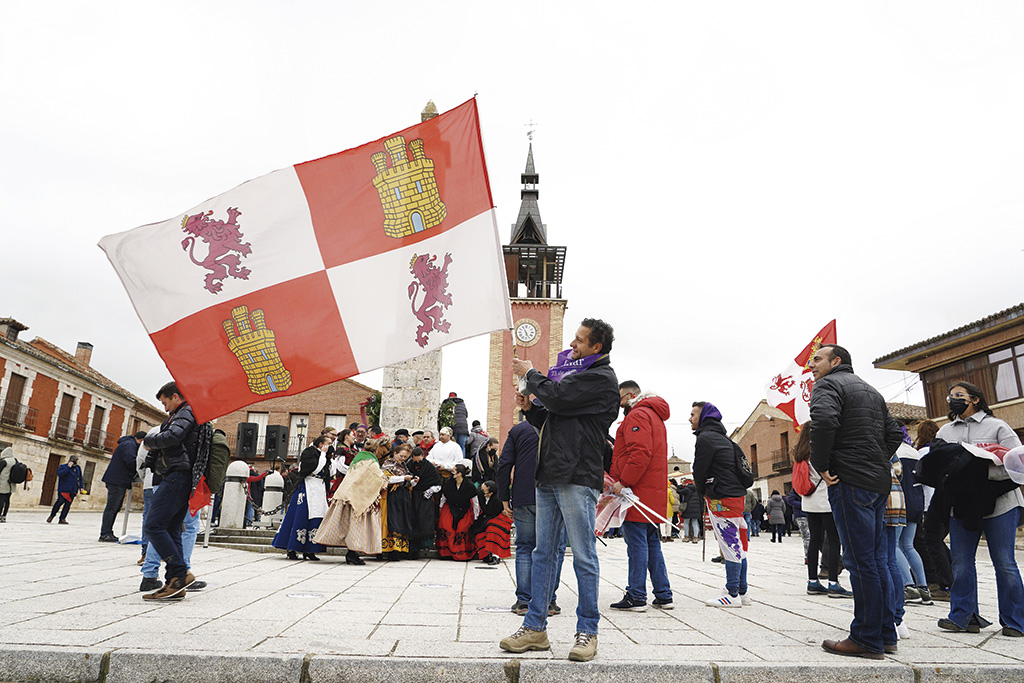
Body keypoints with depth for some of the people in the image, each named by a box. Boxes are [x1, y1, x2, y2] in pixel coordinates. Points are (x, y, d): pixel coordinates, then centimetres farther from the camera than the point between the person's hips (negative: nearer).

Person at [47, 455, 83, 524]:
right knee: (60, 502, -10)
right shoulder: (63, 467, 1)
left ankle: (62, 519, 2)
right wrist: (68, 467, -19)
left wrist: (81, 487, 15)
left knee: (68, 504, -1)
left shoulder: (78, 468, 16)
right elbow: (60, 474, -18)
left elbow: (80, 478, 23)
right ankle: (52, 515, 13)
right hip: (63, 489, -4)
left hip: (73, 490, 4)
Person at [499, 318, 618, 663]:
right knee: (543, 553, 11)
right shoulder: (574, 373, 21)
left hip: (577, 478, -9)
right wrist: (529, 407, 7)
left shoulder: (601, 378, -5)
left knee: (583, 556, 0)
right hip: (549, 477, 9)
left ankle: (587, 632, 12)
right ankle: (535, 627, 19)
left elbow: (556, 397, -17)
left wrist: (530, 373, -1)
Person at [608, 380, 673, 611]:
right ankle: (663, 595, 16)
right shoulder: (654, 416, 24)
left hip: (638, 490, -10)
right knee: (651, 543, 13)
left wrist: (623, 482, -20)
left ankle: (636, 597, -2)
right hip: (653, 492, 10)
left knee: (636, 543, -6)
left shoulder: (637, 415, -9)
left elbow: (640, 453, -22)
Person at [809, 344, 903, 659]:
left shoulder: (828, 384, -5)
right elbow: (894, 433, 22)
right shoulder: (871, 390, 23)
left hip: (850, 482, -9)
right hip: (878, 482, 9)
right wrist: (877, 463, 16)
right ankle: (885, 633, 20)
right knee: (877, 559, 13)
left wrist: (821, 466, -15)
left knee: (860, 560, -5)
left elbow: (823, 421, -24)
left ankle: (867, 639, 0)